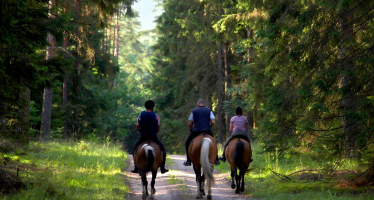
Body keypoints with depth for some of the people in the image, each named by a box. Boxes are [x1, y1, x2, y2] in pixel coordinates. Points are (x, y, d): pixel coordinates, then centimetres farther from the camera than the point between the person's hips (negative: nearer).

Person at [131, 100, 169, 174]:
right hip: (154, 137, -1)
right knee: (163, 150, 18)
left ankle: (136, 168, 16)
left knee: (135, 150, 23)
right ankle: (162, 168, 12)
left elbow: (137, 128, 1)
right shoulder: (155, 116, -6)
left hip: (143, 137, 1)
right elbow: (158, 129, -3)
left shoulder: (141, 115, -2)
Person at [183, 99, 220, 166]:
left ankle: (188, 161, 7)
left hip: (196, 131, -1)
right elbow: (213, 122, 0)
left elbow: (190, 124, 5)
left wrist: (191, 129, 25)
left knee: (188, 143, 17)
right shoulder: (209, 110, 8)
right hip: (207, 131, 2)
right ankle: (216, 160, 19)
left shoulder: (194, 111, 6)